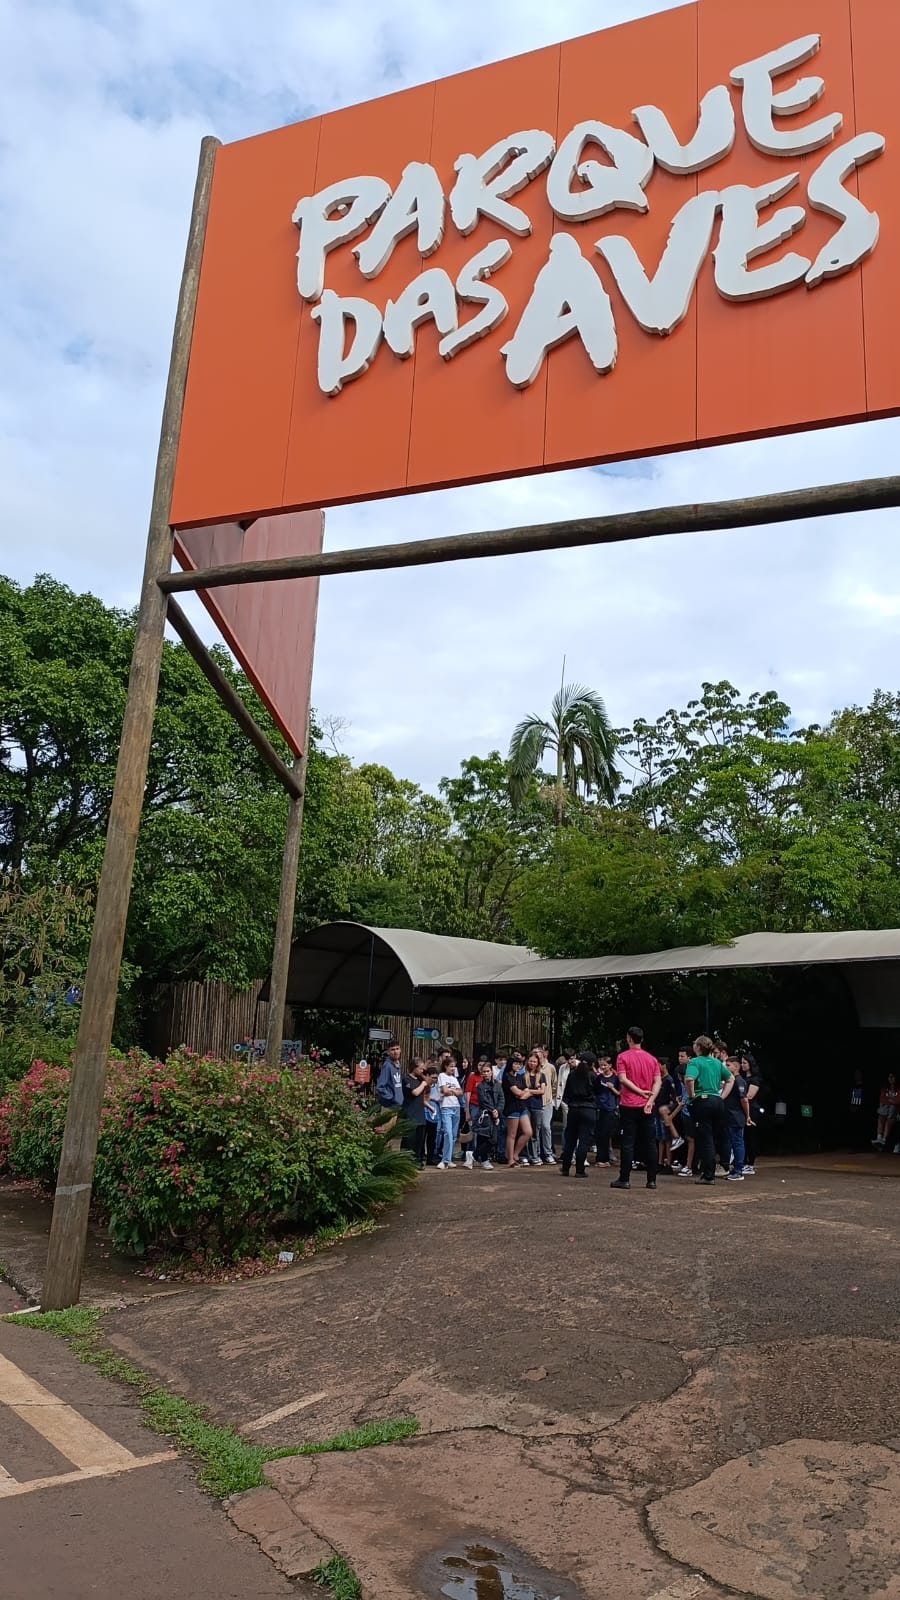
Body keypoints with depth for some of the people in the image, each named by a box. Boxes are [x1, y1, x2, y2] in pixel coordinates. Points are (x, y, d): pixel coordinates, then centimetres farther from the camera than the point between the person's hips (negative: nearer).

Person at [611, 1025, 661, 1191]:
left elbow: (622, 1079, -14)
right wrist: (650, 1099, -9)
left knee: (628, 1143, -1)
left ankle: (624, 1179, 0)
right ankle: (652, 1180, 7)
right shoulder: (652, 1059, 8)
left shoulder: (623, 1057, -4)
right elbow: (658, 1082, 0)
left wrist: (640, 1092, -10)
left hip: (629, 1105, -3)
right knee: (649, 1143, 7)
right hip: (648, 1106, 4)